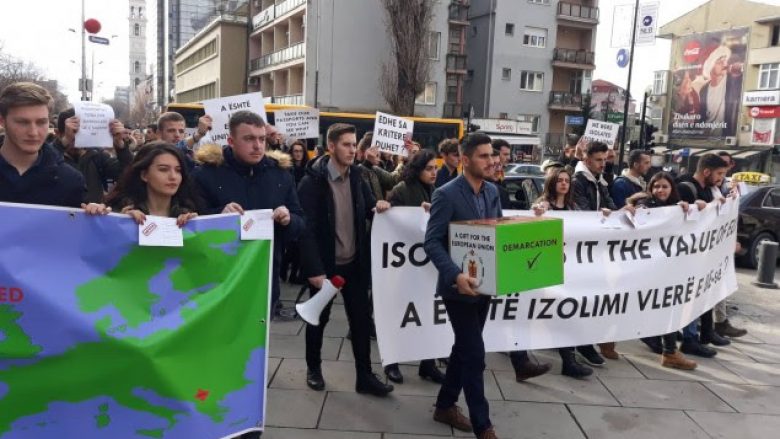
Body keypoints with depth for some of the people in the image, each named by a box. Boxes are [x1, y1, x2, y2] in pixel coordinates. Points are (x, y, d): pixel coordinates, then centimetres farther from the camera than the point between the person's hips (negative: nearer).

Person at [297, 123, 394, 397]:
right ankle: (313, 367, 34)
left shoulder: (356, 177, 2)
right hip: (325, 265, -5)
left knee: (361, 318, 8)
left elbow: (366, 211, 12)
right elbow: (307, 229, -18)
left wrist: (377, 208, -12)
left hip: (354, 263, 5)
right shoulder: (312, 182, -16)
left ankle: (365, 376, 20)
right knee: (319, 317, 13)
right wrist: (315, 269, -21)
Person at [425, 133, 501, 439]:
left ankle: (445, 406, 34)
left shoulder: (492, 192, 7)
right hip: (460, 287, -7)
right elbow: (432, 242, -18)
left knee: (464, 348, 17)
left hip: (484, 284, 8)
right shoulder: (447, 194, -16)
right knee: (475, 355, -3)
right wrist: (455, 275, -30)